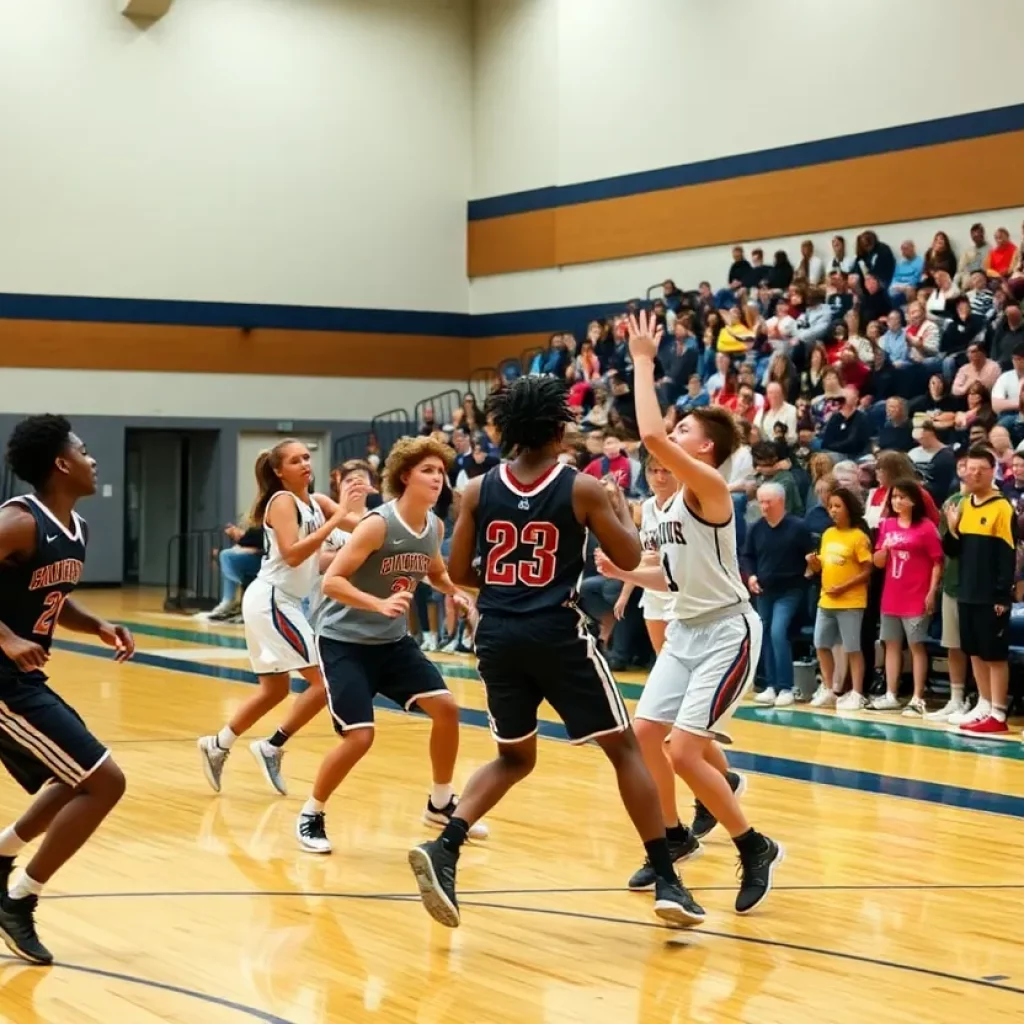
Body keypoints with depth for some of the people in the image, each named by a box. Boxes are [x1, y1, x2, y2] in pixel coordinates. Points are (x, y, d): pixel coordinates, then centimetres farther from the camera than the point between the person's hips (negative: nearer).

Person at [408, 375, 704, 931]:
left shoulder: (478, 490, 3)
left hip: (497, 636, 4)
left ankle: (443, 850, -2)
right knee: (624, 748, 9)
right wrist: (621, 506, 20)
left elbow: (459, 573, 6)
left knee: (514, 758, 20)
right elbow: (629, 559, 3)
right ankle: (667, 881, 6)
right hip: (557, 634, -3)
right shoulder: (583, 488, -5)